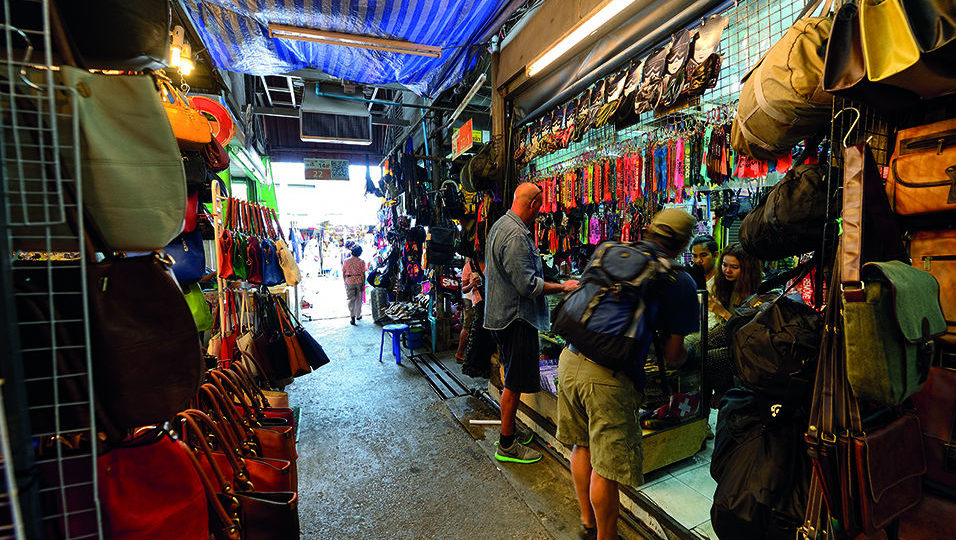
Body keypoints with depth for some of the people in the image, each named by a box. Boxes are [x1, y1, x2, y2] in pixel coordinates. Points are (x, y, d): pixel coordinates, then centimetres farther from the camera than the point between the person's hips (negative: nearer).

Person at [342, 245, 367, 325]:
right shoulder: (361, 262, -8)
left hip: (349, 281, 0)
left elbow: (343, 272, 3)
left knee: (350, 299, 4)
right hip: (359, 281, 0)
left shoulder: (346, 261, -3)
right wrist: (363, 285, -2)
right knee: (358, 299, 14)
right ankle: (358, 315, 24)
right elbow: (363, 274, -8)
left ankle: (352, 316, -8)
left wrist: (345, 282, 16)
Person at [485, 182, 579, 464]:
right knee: (515, 383, 1)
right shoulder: (516, 235, -22)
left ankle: (510, 430, 35)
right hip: (515, 317, -11)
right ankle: (507, 446, 15)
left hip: (504, 313, 11)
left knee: (513, 380, 20)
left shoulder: (501, 225, 12)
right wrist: (563, 287, -15)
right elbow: (528, 285, -25)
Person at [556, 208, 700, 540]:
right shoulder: (680, 283, -1)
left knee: (582, 446, 23)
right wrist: (682, 357, 28)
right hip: (610, 376, -6)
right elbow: (673, 357, 4)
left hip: (570, 359, 7)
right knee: (606, 466, 11)